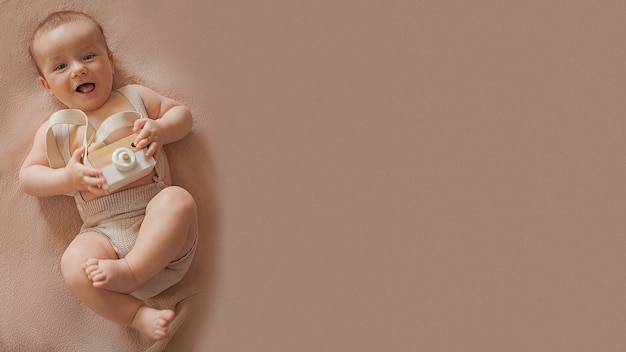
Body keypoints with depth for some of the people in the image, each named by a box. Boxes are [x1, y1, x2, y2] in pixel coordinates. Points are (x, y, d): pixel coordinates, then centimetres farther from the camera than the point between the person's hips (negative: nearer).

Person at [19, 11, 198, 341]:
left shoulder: (134, 97, 14)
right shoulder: (55, 130, 13)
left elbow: (182, 113, 18)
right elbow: (28, 175, 11)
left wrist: (160, 129, -5)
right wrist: (68, 178, -9)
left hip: (156, 214, 1)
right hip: (105, 230, 0)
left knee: (179, 200, -33)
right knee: (75, 264, -31)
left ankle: (130, 271, -28)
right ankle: (138, 314, -20)